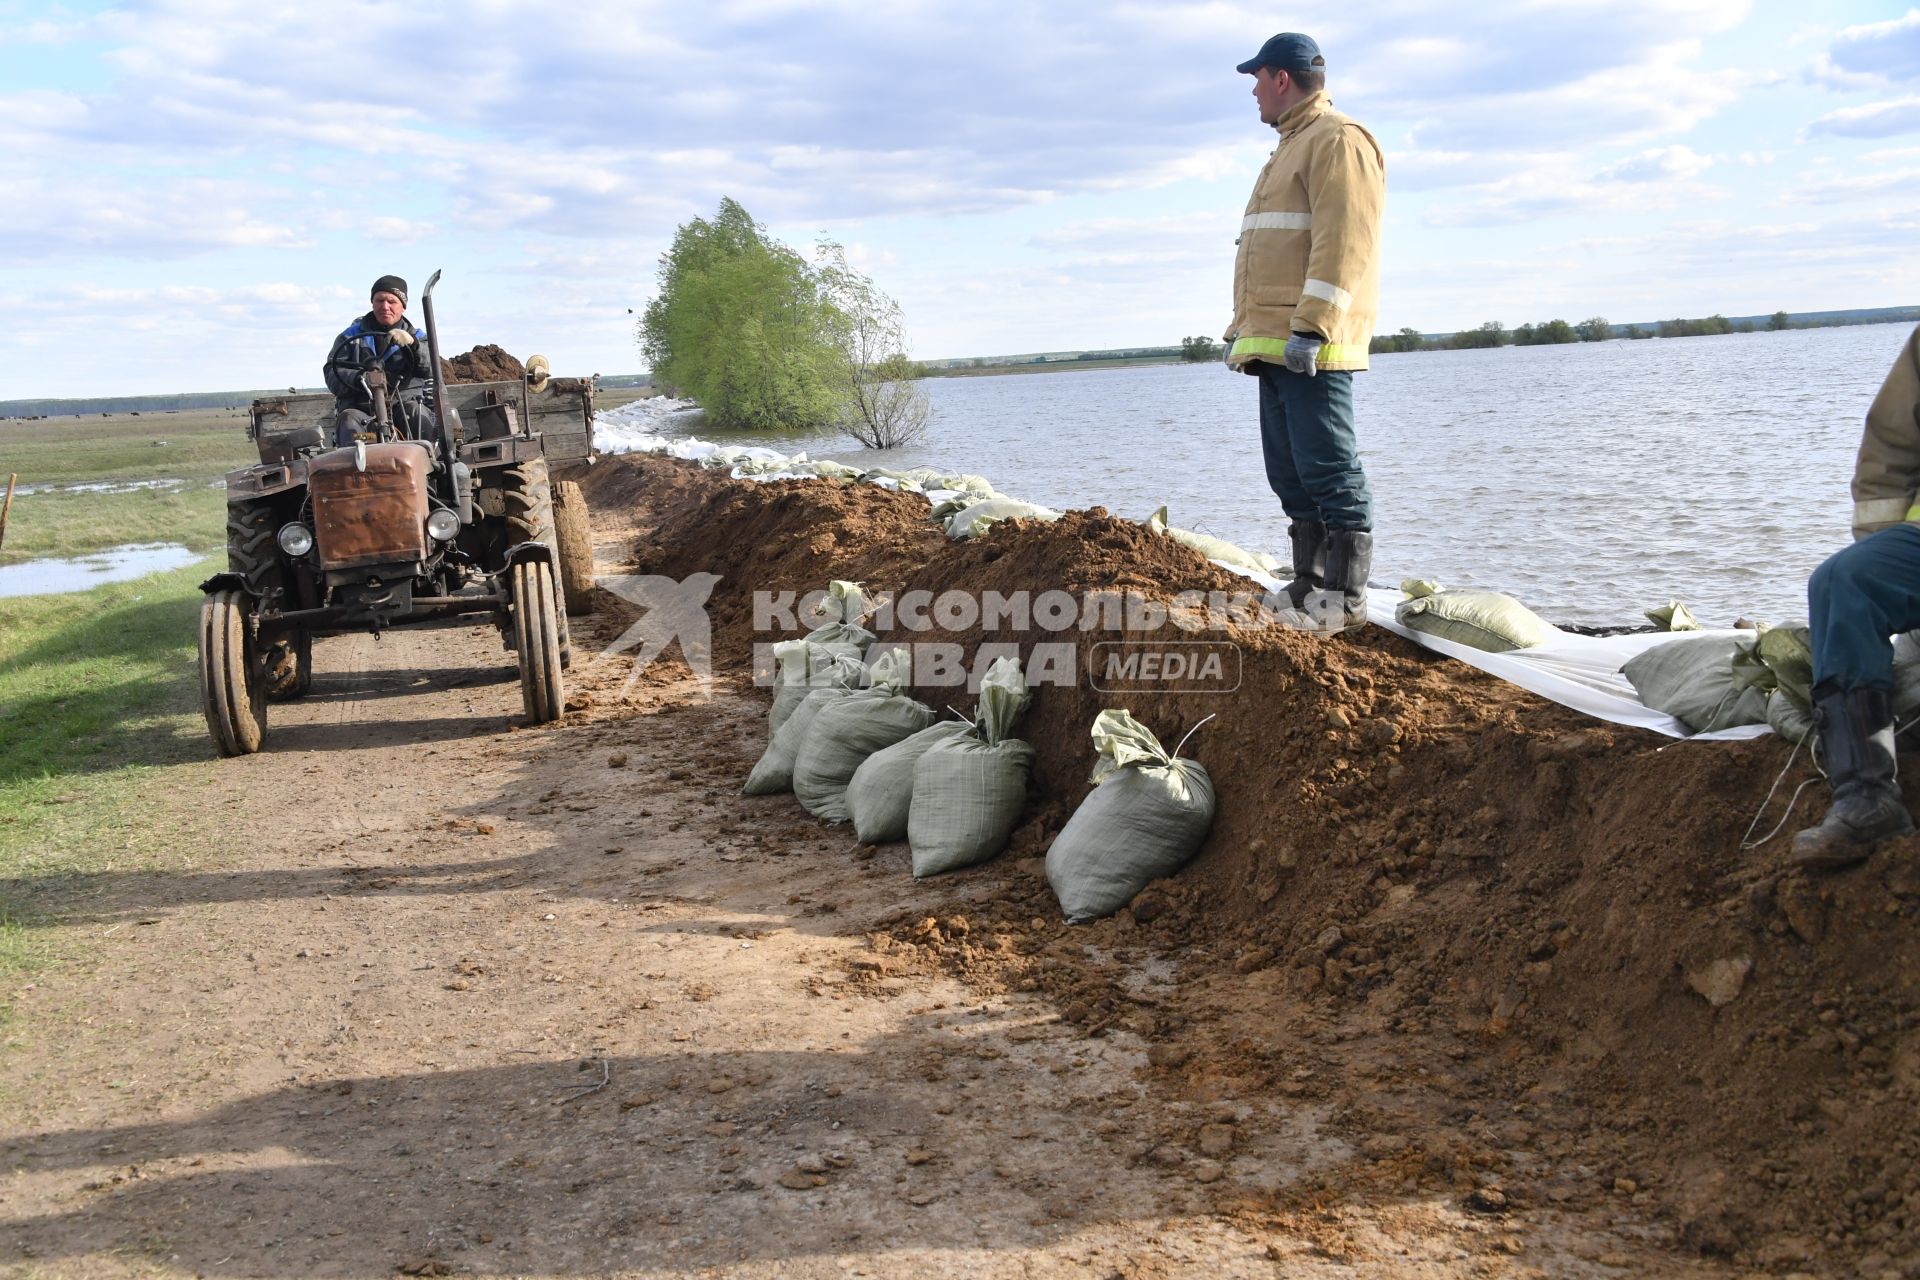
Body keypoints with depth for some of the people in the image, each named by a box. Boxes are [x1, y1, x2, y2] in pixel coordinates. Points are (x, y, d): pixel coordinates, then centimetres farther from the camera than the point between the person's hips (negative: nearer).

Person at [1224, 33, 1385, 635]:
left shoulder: (1336, 140, -6)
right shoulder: (1291, 149, 27)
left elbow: (1342, 244, -18)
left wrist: (1309, 328, -24)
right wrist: (1245, 331, 24)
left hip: (1310, 348, -10)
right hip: (1276, 347, 10)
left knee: (1329, 471, -9)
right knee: (1292, 475, 10)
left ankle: (1345, 598, -6)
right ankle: (1309, 584, 16)